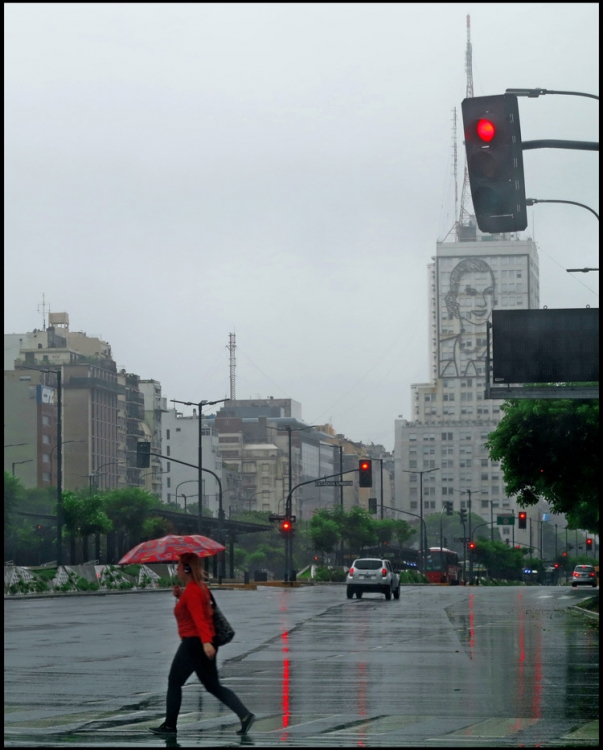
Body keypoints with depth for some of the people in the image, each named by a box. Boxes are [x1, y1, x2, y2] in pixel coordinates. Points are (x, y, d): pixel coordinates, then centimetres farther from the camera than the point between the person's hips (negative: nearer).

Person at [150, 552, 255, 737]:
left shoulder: (191, 591, -16)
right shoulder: (200, 586, 15)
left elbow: (199, 617, -27)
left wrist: (205, 641, -37)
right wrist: (180, 596, 13)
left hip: (194, 642, -10)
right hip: (203, 643, 10)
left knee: (174, 682, 5)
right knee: (213, 686, 9)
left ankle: (169, 725, 11)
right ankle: (245, 715, -4)